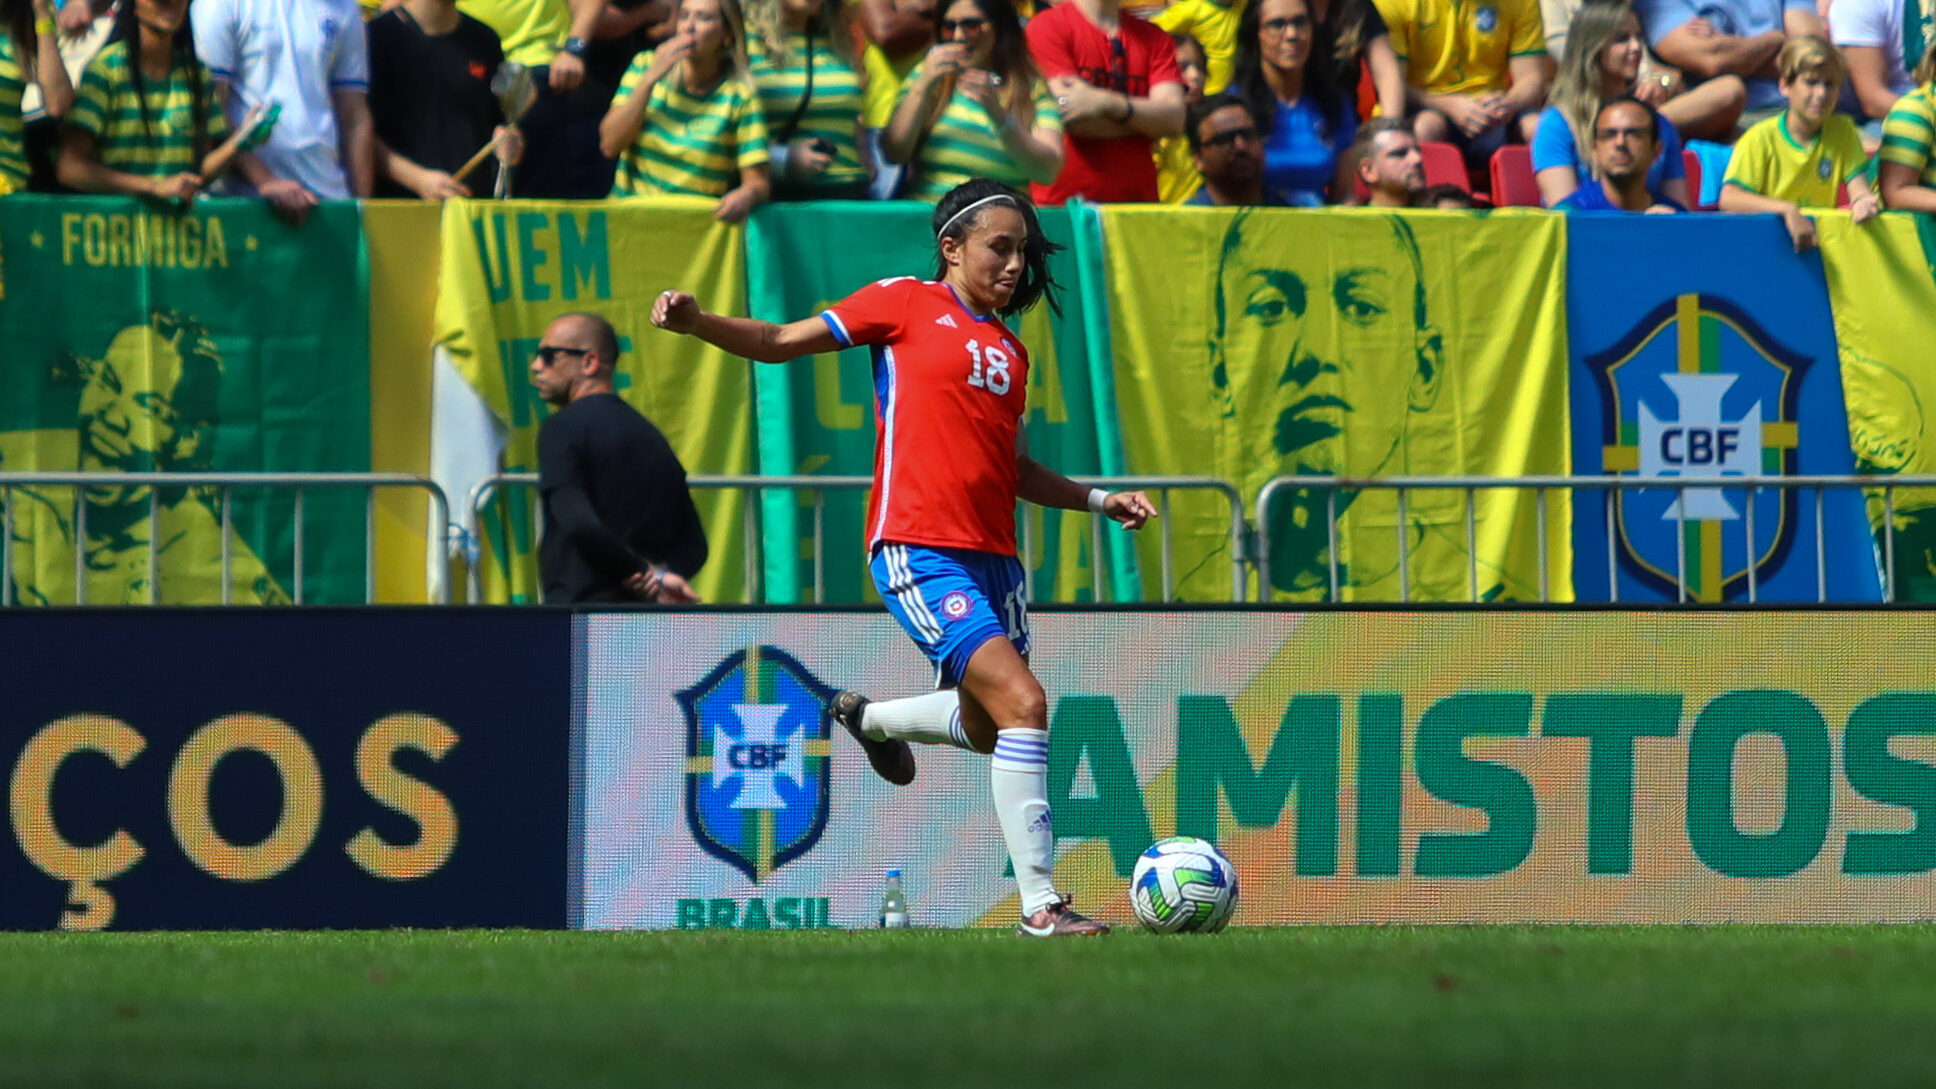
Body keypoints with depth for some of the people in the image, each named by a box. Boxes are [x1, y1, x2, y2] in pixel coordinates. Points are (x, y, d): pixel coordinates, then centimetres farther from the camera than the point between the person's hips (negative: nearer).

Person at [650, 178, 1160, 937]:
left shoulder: (1009, 350, 19)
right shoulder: (907, 305, 2)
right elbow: (781, 343, 3)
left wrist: (1097, 500, 22)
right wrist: (696, 323, -11)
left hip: (991, 556, 8)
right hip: (919, 553, -8)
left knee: (987, 728, 16)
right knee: (1023, 702, -19)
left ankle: (869, 718, 47)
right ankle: (1039, 903, -17)